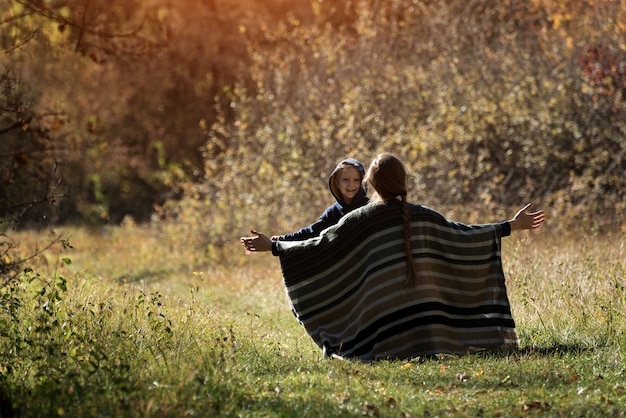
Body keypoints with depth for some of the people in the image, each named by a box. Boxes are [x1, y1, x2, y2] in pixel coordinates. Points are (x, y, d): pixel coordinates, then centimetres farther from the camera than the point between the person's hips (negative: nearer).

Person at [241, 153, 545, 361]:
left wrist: (274, 247, 8)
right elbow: (464, 237, 9)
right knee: (425, 353, 13)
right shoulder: (423, 217, 4)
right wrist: (512, 226, 19)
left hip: (381, 314, -2)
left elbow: (318, 246, -2)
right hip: (419, 312, 2)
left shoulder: (360, 220, -2)